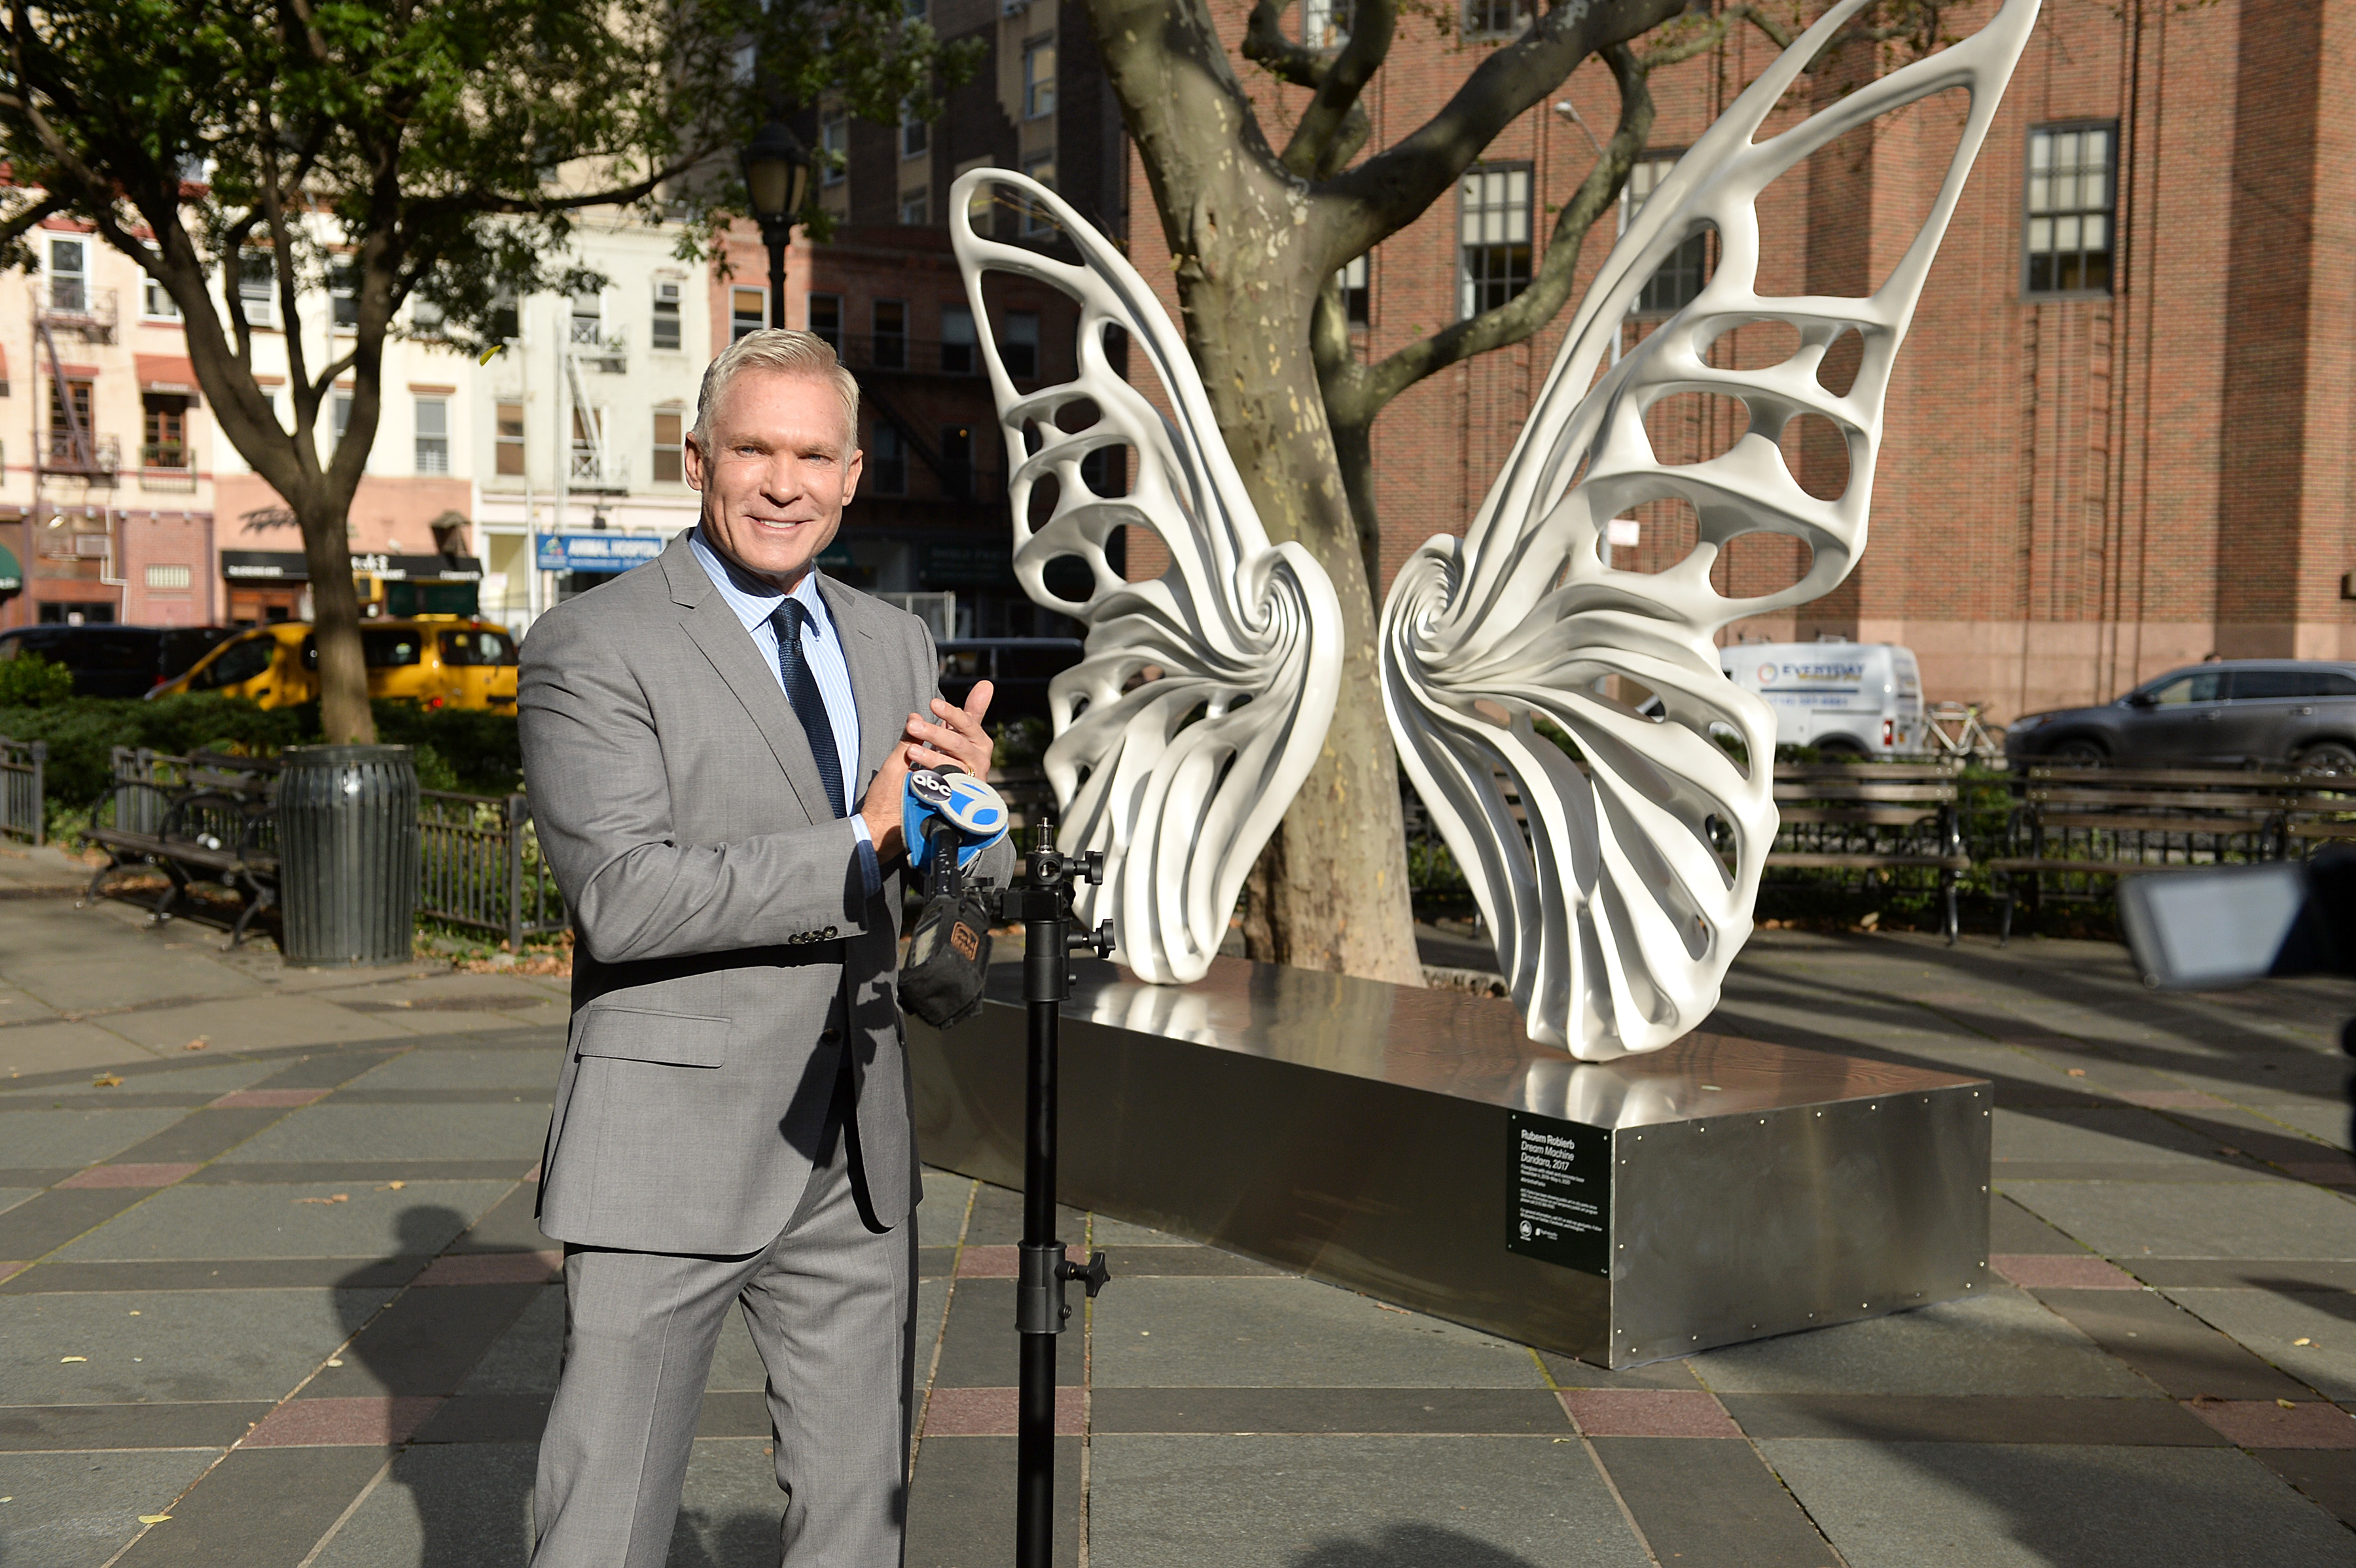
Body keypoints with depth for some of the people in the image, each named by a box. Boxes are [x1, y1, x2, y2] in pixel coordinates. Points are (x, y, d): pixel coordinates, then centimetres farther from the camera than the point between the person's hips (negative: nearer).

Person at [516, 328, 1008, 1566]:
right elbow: (623, 897, -20)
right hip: (672, 1153, -5)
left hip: (854, 1153, 6)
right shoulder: (591, 650, -9)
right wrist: (860, 838, -22)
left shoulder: (893, 643, 11)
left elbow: (976, 881, 11)